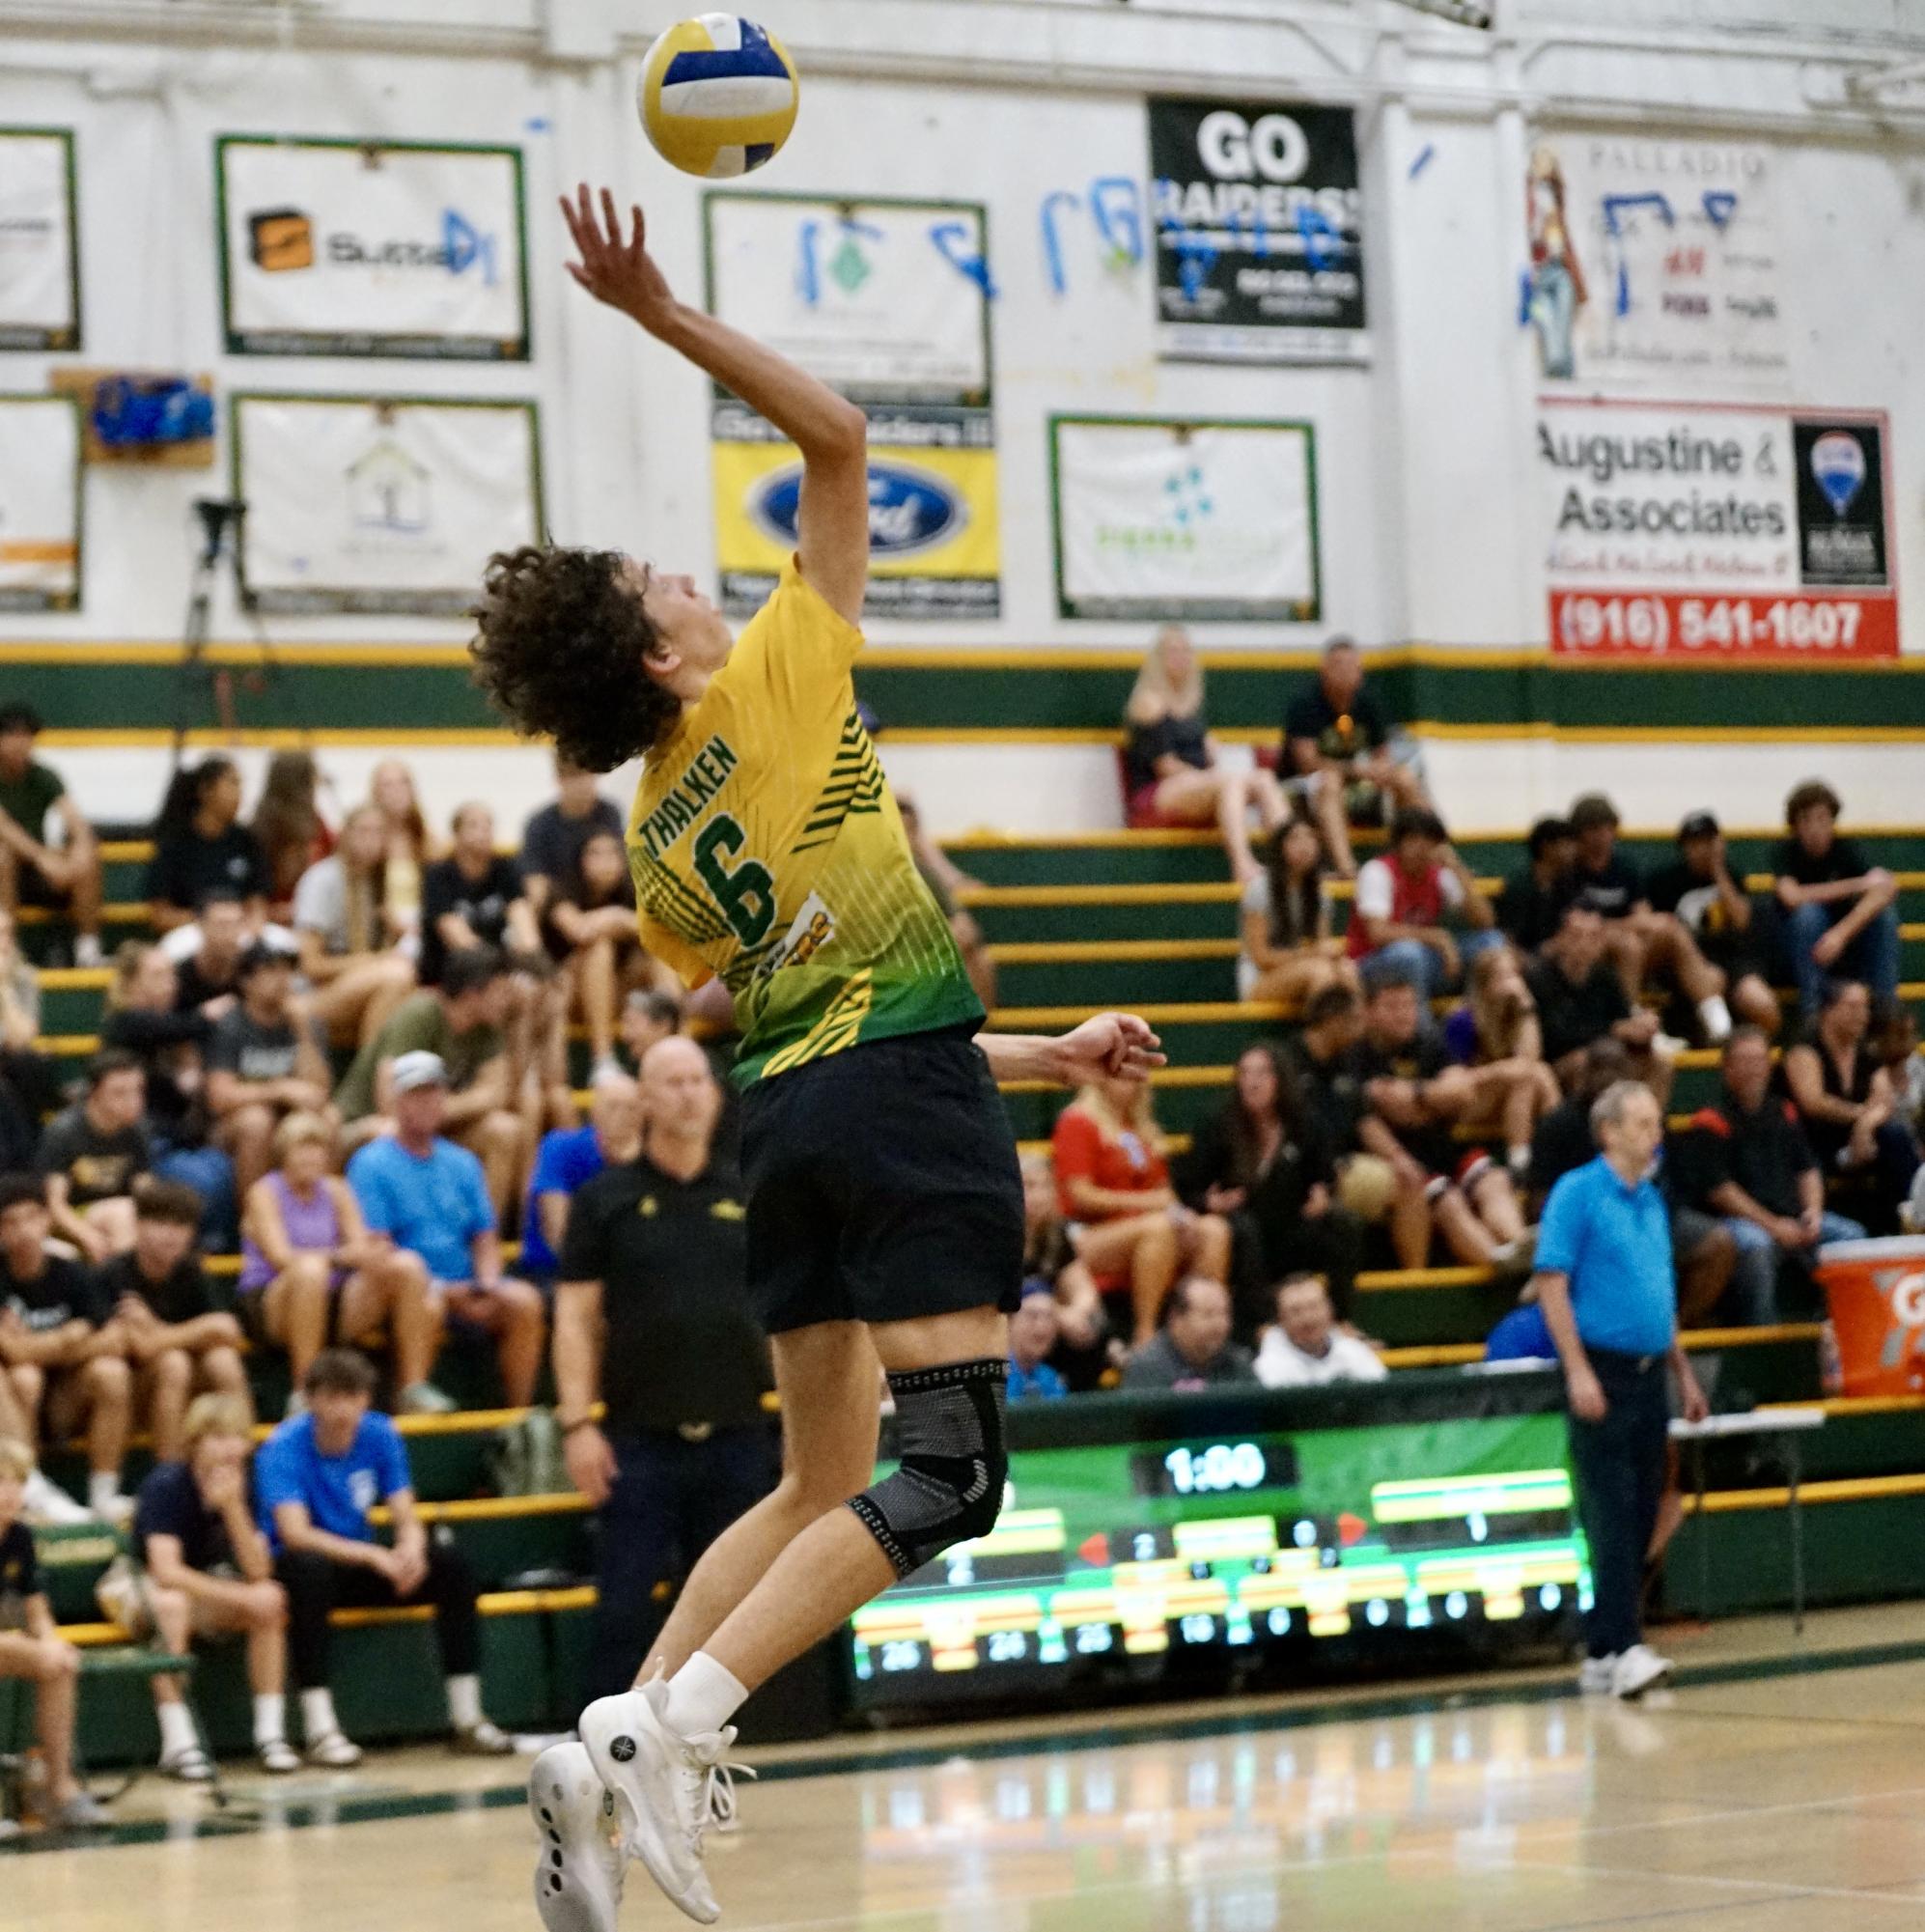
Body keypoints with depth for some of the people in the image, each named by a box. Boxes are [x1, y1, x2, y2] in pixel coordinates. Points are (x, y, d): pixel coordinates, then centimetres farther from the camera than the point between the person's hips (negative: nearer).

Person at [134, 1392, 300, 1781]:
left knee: (272, 1598, -22)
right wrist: (241, 1596, -31)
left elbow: (258, 1572, -17)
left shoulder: (242, 1487, -8)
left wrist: (233, 1507, -30)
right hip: (145, 1591, -5)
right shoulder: (166, 1485, -22)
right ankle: (178, 1744, -39)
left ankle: (270, 1733, -19)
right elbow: (167, 1572, -30)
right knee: (172, 1604, -38)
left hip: (206, 1592, 5)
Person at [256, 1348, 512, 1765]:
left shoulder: (381, 1436, -4)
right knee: (310, 1568, -39)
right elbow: (295, 1534, -29)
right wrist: (374, 1556, -40)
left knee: (450, 1561, -17)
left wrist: (410, 1550, -32)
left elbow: (406, 1519, -6)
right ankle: (319, 1728, -38)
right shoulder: (283, 1448, -19)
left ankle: (467, 1718, -13)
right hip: (294, 1571, -5)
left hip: (359, 1567, 5)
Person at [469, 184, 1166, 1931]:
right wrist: (664, 315, -3)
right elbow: (839, 435, -1)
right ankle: (672, 1726, -22)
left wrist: (1053, 1055, 25)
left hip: (789, 1114, 8)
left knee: (819, 1486, 15)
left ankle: (618, 1741, 3)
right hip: (907, 1093, -8)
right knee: (946, 1471, -10)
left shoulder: (654, 843, 16)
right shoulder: (777, 682, -1)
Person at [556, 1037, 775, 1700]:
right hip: (641, 1438, -2)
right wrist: (577, 1422, -8)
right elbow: (575, 1316, 0)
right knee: (626, 1606, -3)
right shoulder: (607, 1198, 3)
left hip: (738, 1435, 2)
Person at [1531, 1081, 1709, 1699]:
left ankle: (1601, 1656, 11)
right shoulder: (1577, 1193, -7)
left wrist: (1684, 1375, 20)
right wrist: (1578, 1371, -18)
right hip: (1602, 1373, -7)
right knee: (1611, 1516, -12)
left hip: (1649, 1375, 7)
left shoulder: (1652, 1201, 16)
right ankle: (1621, 1647, -17)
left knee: (1640, 1520, 6)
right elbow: (1551, 1284, -12)